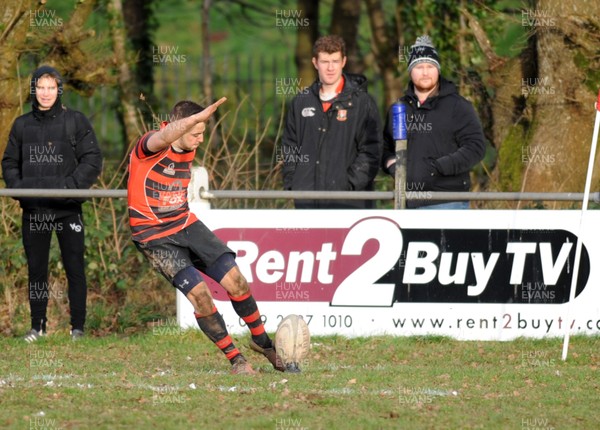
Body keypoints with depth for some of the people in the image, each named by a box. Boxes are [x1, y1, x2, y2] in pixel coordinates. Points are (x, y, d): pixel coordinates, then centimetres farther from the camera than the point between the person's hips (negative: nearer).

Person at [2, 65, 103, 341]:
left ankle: (77, 326, 5)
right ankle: (38, 325, 14)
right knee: (36, 269, 7)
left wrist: (71, 185, -15)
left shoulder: (75, 122, 1)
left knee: (74, 268, -1)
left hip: (67, 208, -3)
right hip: (34, 210, 3)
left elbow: (92, 161, -2)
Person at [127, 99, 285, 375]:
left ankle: (262, 341, 18)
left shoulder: (188, 151, 5)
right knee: (199, 293, -19)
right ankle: (236, 359, -4)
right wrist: (197, 117, -63)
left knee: (235, 280, -5)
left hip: (185, 224, 7)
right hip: (155, 237, -7)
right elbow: (164, 138, -47)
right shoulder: (151, 145, -20)